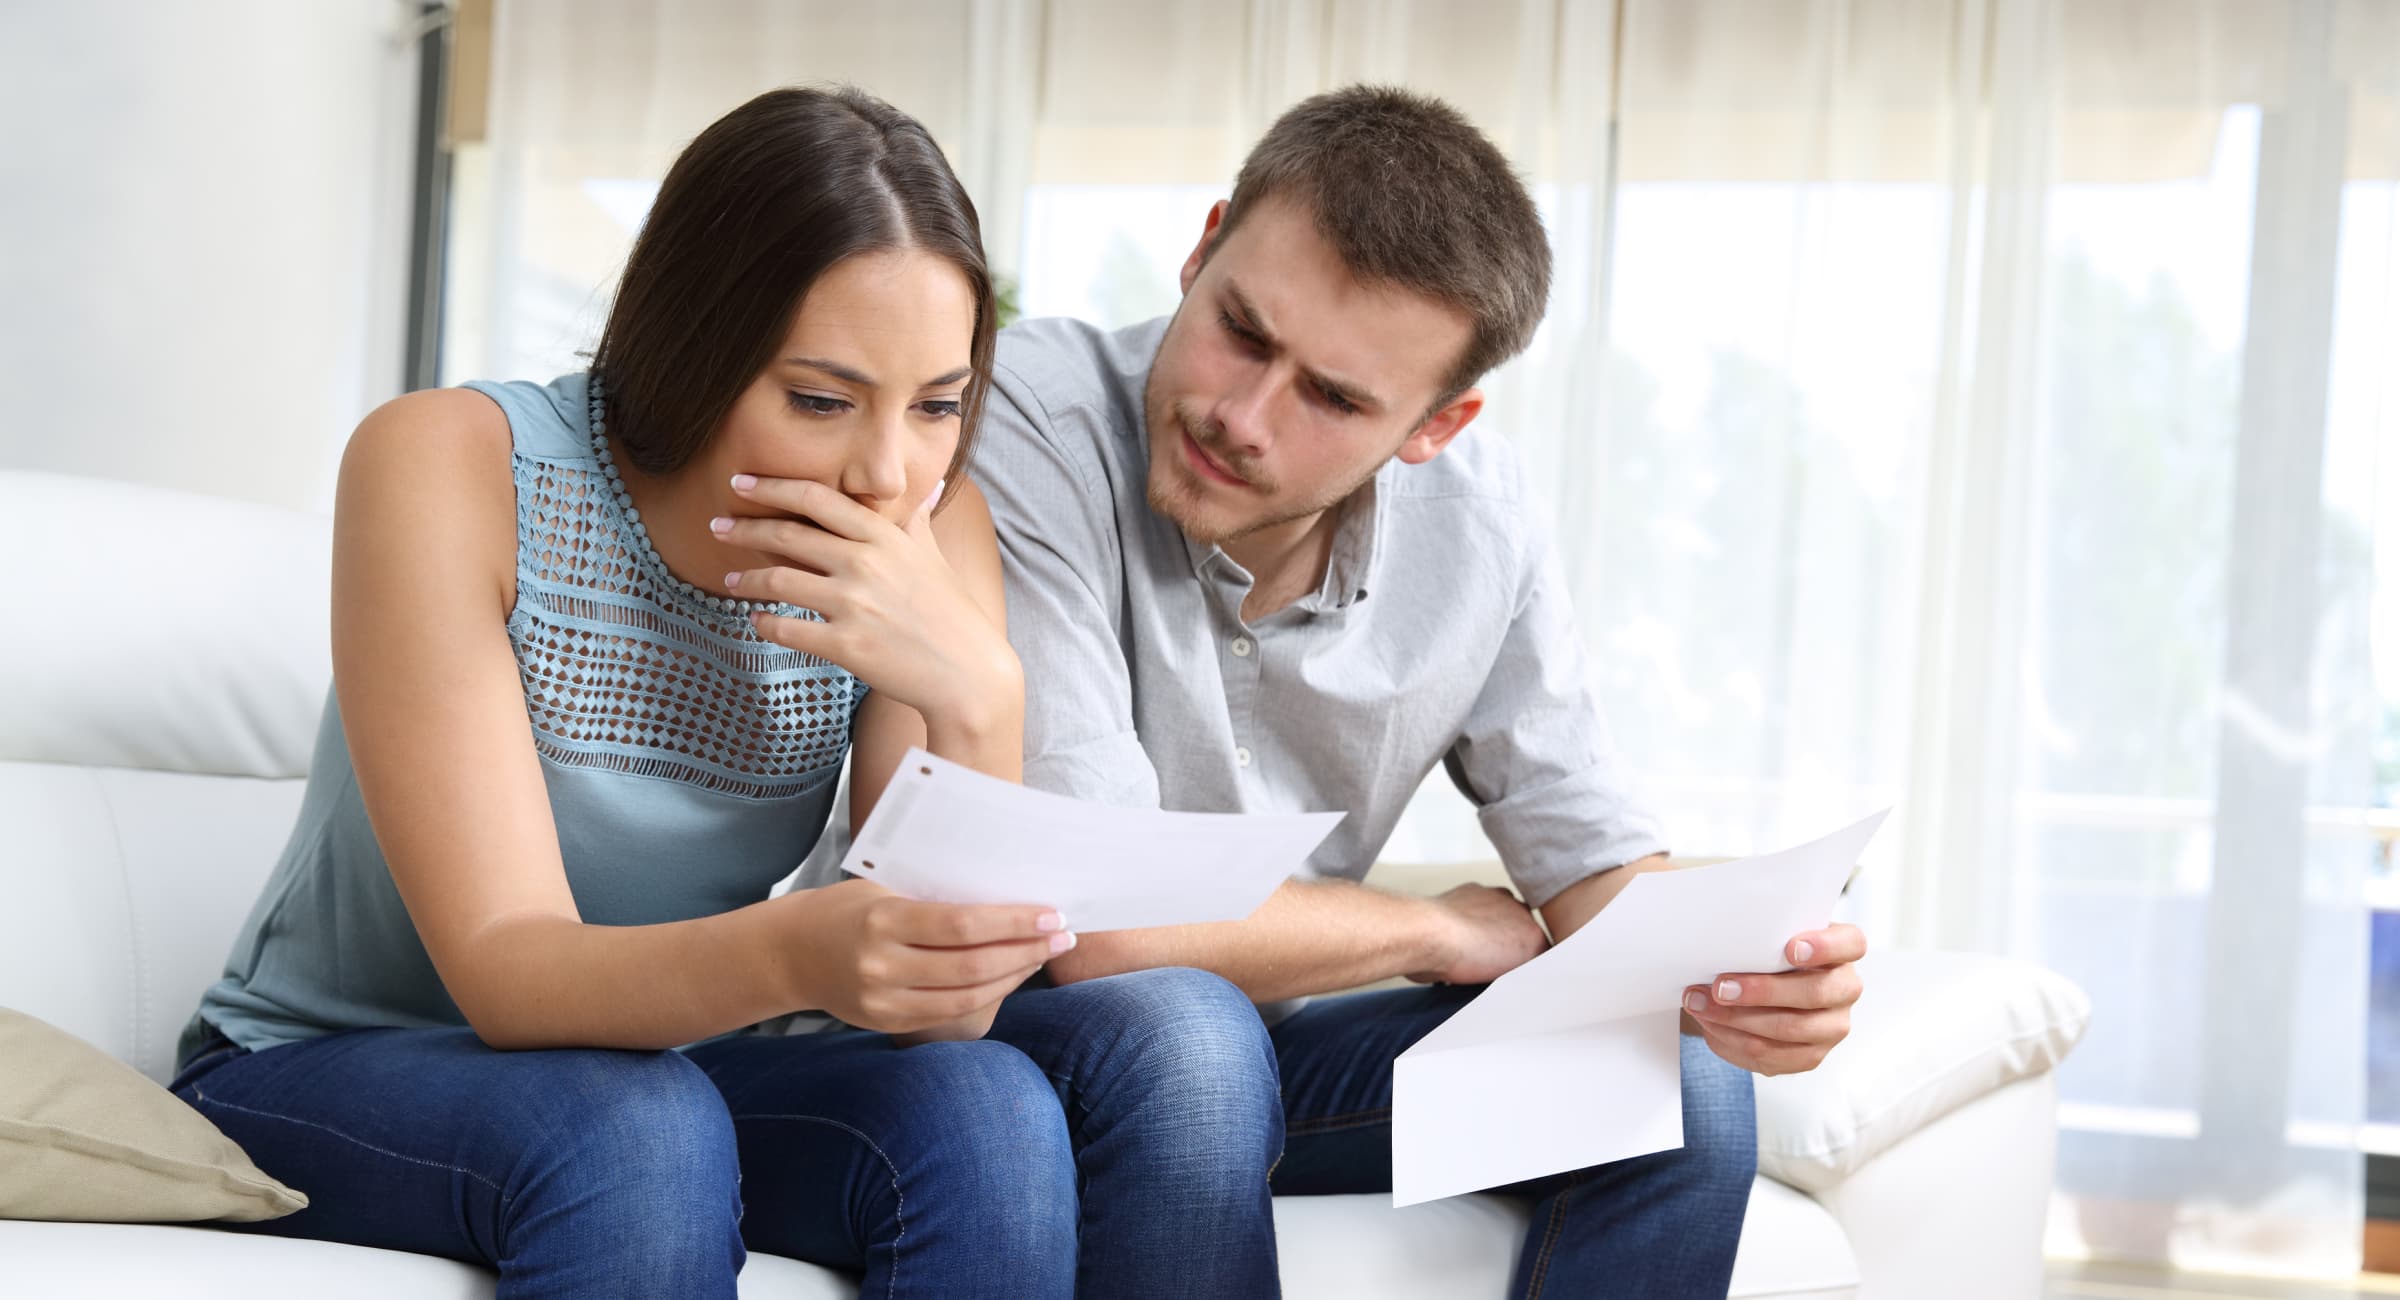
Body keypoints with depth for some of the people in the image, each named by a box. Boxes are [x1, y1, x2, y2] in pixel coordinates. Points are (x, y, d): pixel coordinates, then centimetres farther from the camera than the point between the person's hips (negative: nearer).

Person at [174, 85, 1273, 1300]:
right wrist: (795, 954, -47)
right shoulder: (447, 467, -21)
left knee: (988, 1112, -26)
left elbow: (945, 1020, -14)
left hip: (665, 1068, 4)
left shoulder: (933, 529, -9)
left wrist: (977, 703, -31)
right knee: (637, 1129, -36)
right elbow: (504, 974, -26)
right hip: (322, 1069, -4)